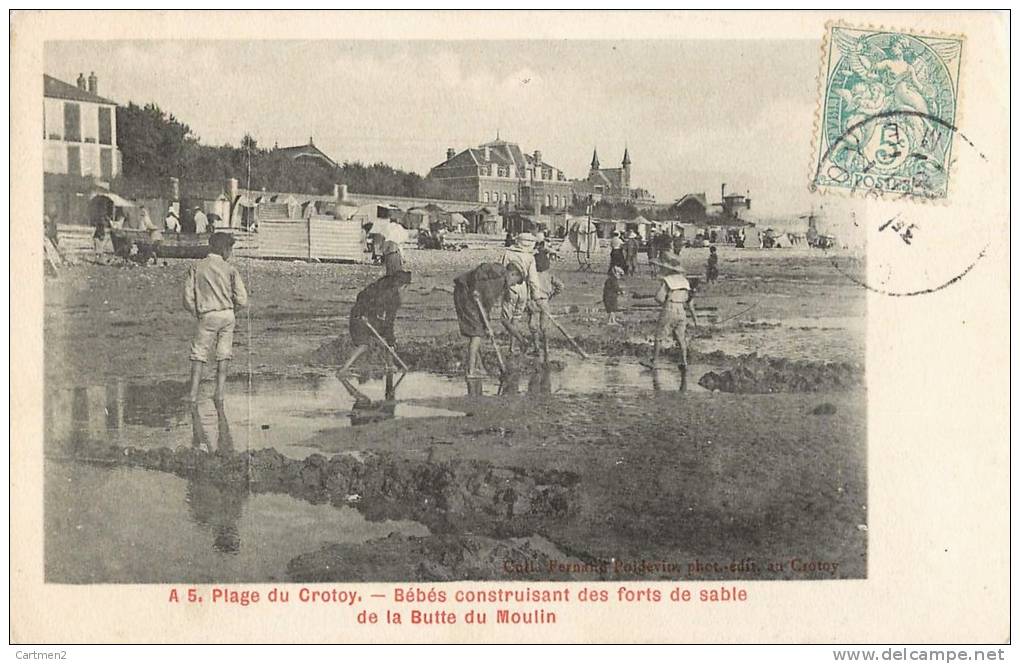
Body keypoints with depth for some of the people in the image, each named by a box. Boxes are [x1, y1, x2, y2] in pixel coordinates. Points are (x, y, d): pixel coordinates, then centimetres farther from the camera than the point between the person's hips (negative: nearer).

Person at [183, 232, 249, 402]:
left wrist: (198, 315, 12)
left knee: (198, 355, 4)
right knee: (223, 355, 12)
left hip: (207, 316, -1)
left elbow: (188, 299, -1)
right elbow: (242, 300, -5)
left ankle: (193, 394, -6)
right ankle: (219, 392, 13)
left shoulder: (196, 268, 3)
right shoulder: (230, 269, 0)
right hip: (227, 315, 1)